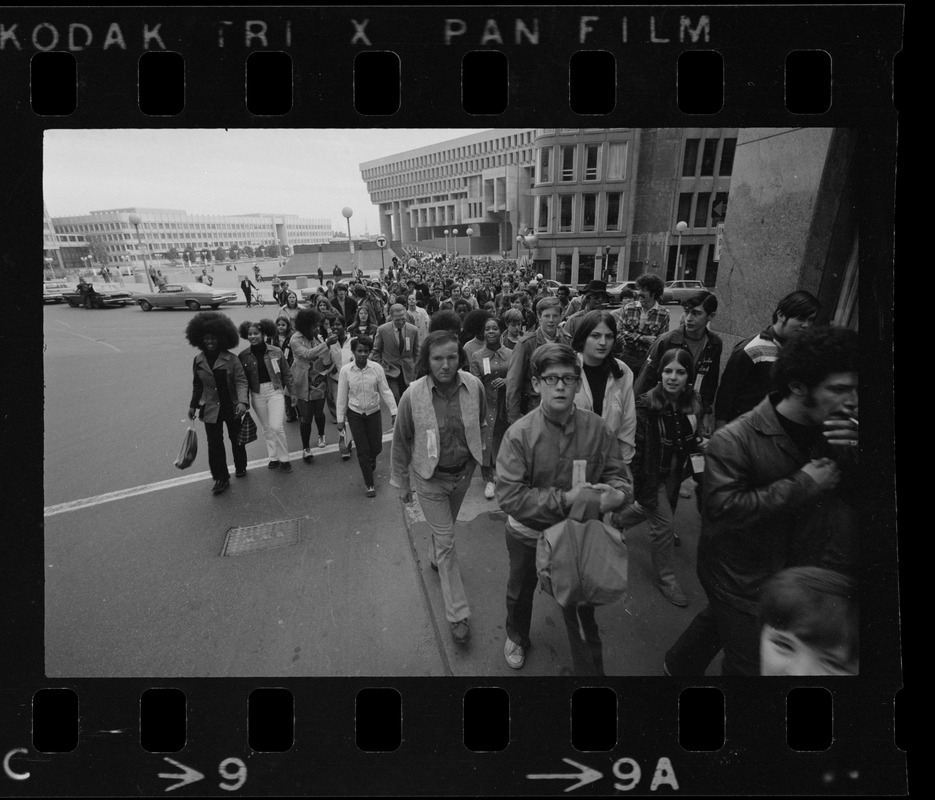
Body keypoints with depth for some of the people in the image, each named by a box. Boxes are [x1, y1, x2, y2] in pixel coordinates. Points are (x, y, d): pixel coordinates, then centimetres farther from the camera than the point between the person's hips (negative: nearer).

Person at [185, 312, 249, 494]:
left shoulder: (231, 359, -11)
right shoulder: (198, 361, 1)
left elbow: (241, 381, -14)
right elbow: (197, 385, 12)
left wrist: (242, 401, -28)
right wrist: (193, 405, 15)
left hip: (231, 408, -2)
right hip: (211, 409, 2)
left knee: (236, 439, 14)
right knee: (214, 443, 0)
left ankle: (240, 467, 38)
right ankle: (221, 478, 11)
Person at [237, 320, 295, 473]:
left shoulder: (276, 352, -6)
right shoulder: (243, 355, -2)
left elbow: (286, 373, 1)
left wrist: (292, 392, 3)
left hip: (275, 391, -2)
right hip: (257, 394, 2)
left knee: (276, 426, -11)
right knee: (267, 428, 12)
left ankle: (284, 459, 7)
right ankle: (273, 457, 27)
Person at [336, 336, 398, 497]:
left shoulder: (377, 368, -12)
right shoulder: (345, 370, -12)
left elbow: (385, 391, -5)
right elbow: (342, 396, -4)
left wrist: (394, 412, -10)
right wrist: (340, 419, 0)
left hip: (373, 412, 1)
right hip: (355, 414, -1)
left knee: (376, 447, 8)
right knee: (363, 450, 3)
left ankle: (371, 460, 47)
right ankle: (369, 485, 19)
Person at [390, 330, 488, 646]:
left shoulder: (474, 386, -17)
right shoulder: (413, 395, -24)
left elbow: (482, 424, 4)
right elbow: (400, 442, -10)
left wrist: (480, 456, 11)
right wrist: (402, 483, -1)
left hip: (463, 472, 3)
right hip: (429, 478, -3)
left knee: (446, 527, 27)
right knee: (446, 541, 3)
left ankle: (438, 560, 60)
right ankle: (458, 614, 17)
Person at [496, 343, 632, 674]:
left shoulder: (597, 429, -16)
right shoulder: (519, 434, -22)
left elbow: (619, 476, -7)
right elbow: (509, 496, -27)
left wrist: (616, 493, -30)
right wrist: (565, 498, -32)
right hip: (528, 535, 0)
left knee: (581, 610, 13)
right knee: (520, 593, 27)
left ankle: (590, 668, 41)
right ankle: (517, 636, 60)